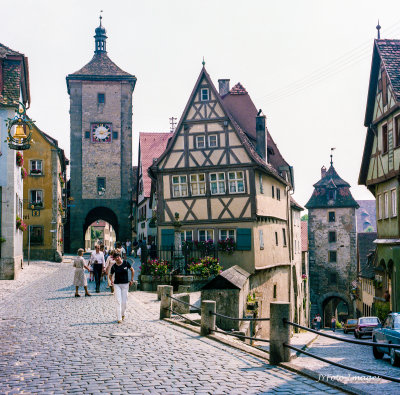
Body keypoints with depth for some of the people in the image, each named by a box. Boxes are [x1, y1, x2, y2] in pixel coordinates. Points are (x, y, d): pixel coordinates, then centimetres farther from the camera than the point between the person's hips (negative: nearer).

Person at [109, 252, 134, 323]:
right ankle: (119, 318, -7)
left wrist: (132, 280, 4)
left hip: (125, 284, 0)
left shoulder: (126, 263, -4)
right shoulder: (114, 266, -3)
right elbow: (110, 275, 11)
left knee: (124, 302, 4)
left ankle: (123, 314, 29)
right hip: (117, 285, 0)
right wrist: (111, 281, -8)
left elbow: (132, 270, 9)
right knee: (118, 301, -7)